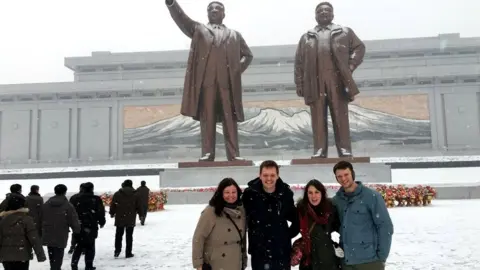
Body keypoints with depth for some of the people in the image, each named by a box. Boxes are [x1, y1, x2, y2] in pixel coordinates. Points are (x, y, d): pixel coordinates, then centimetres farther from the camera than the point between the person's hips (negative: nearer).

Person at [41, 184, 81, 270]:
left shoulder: (45, 204, 5)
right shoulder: (68, 206, -13)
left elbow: (40, 219, 12)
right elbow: (74, 221, -11)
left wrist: (41, 232, 23)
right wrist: (77, 230, 9)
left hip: (48, 236, 6)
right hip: (60, 237, -5)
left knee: (52, 258, 21)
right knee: (58, 258, 1)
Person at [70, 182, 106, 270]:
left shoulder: (77, 199, 4)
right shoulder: (96, 199, -5)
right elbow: (101, 212, -5)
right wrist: (102, 222, 10)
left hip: (79, 227, 3)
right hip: (91, 227, -3)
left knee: (79, 246, 18)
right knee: (90, 247, 6)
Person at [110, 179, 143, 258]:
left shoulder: (117, 194, -1)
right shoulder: (135, 195, 0)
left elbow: (112, 206, 3)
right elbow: (139, 207, 3)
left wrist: (112, 213, 19)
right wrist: (141, 214, 18)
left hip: (119, 219, 0)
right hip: (131, 220, 0)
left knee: (119, 235, 14)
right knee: (129, 236, 6)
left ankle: (117, 250, 6)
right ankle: (128, 253, 8)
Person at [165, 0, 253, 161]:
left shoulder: (234, 35, 23)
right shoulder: (198, 30, 19)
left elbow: (248, 55, 26)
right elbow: (181, 18, 4)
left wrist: (239, 70, 8)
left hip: (228, 82, 1)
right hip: (206, 81, -1)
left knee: (230, 120, -1)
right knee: (207, 118, -3)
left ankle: (234, 155, -1)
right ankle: (207, 154, -2)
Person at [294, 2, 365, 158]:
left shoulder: (345, 32, 18)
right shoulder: (306, 37, 20)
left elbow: (359, 47, 16)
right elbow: (299, 63, 15)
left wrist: (350, 66, 0)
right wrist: (299, 84, 5)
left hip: (337, 81, -1)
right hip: (315, 84, 1)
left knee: (341, 118, -2)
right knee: (318, 119, 0)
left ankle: (345, 152, 1)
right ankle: (319, 152, 3)